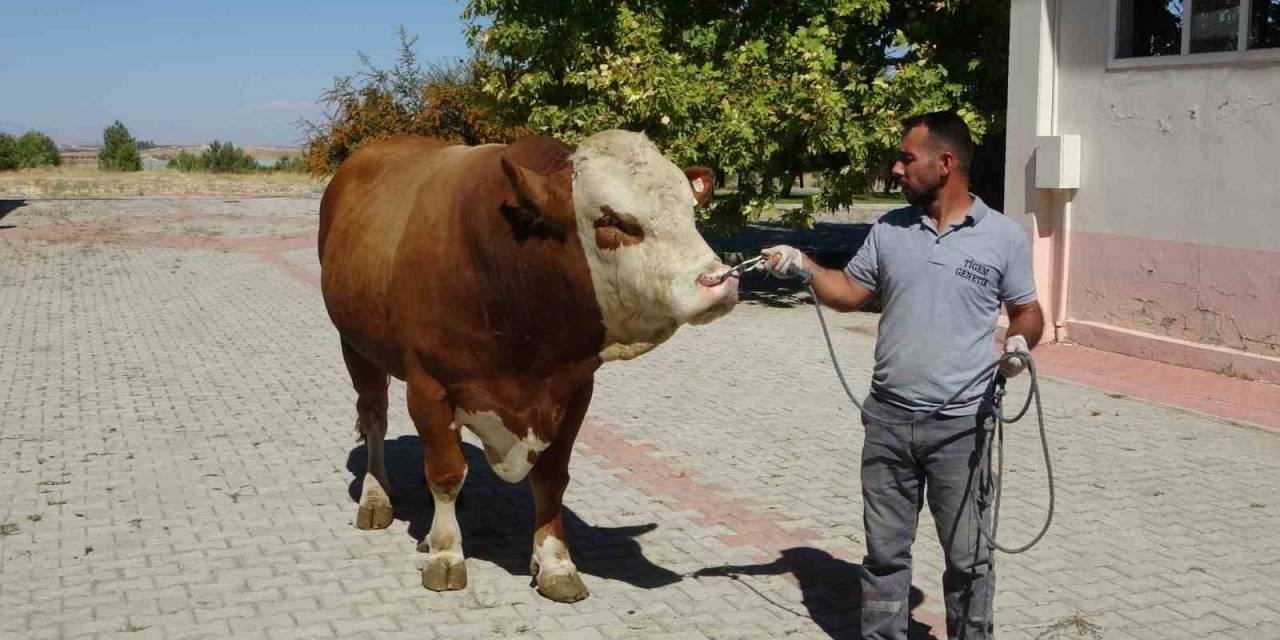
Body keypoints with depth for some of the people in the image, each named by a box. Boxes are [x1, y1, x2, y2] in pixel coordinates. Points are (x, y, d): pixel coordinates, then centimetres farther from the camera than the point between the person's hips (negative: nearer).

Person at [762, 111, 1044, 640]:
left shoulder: (1003, 236, -4)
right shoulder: (889, 229, 5)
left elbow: (1028, 312, 4)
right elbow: (850, 292, 14)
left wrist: (1019, 340, -16)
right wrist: (803, 264, 1)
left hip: (961, 425, -3)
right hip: (887, 420, 3)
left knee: (967, 556, 8)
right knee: (885, 552, 14)